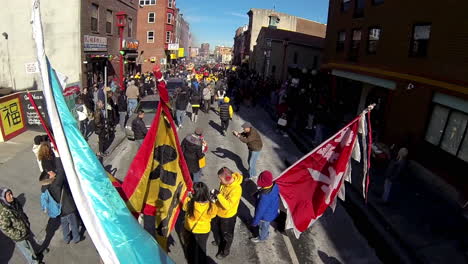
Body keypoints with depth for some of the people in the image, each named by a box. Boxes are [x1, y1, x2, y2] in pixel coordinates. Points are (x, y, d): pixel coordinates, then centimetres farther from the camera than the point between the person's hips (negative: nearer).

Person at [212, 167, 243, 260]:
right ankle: (218, 241, 61)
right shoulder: (225, 182, -14)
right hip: (219, 212, 7)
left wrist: (218, 195, -41)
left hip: (228, 216, -7)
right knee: (217, 229, 31)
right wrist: (215, 195, -9)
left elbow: (228, 205, -39)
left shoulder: (236, 189, -37)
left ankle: (225, 251, 46)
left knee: (227, 235, 20)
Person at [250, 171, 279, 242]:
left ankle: (262, 238, 55)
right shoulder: (275, 186, -24)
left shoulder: (264, 197, -45)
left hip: (266, 216, -6)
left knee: (263, 227, 26)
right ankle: (266, 234, 64)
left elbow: (260, 210, -31)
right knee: (266, 225, 35)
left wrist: (255, 222, -14)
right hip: (272, 212, 6)